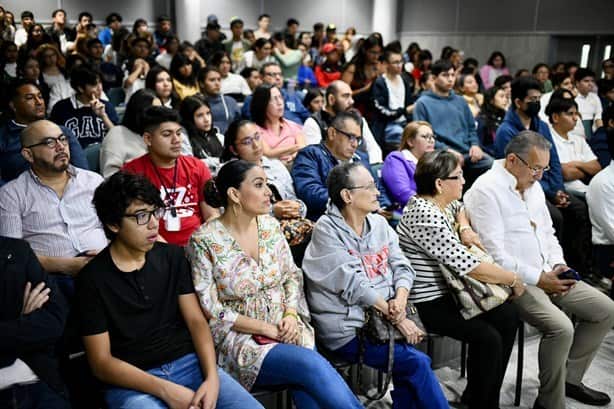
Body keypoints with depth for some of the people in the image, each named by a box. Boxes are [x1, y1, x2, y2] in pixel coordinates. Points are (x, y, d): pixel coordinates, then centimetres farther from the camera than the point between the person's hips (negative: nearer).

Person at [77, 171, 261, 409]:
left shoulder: (172, 256, 7)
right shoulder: (93, 279, -5)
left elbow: (196, 320, 5)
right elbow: (101, 362, -6)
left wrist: (212, 377, -11)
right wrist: (165, 390, -16)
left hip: (189, 364, 4)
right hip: (131, 382, -3)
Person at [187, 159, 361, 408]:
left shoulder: (270, 225, 4)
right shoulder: (204, 241, -12)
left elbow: (292, 276, 11)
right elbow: (211, 311, -11)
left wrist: (290, 315, -8)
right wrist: (265, 327, -14)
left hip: (285, 328, 4)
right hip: (239, 336, -4)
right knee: (313, 366, -26)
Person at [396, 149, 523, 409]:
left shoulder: (441, 203, 4)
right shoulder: (424, 216, -25)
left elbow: (459, 208, 31)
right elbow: (468, 266, -27)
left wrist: (464, 227, 6)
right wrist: (513, 279, -13)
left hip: (448, 289, 10)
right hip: (427, 302, -10)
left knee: (508, 317, 3)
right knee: (488, 338, -20)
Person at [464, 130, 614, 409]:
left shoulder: (533, 186, 13)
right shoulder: (486, 190, -16)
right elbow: (495, 255, -20)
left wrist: (558, 265, 1)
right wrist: (539, 279, -18)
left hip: (546, 274, 9)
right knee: (561, 328, -27)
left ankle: (570, 378, 18)